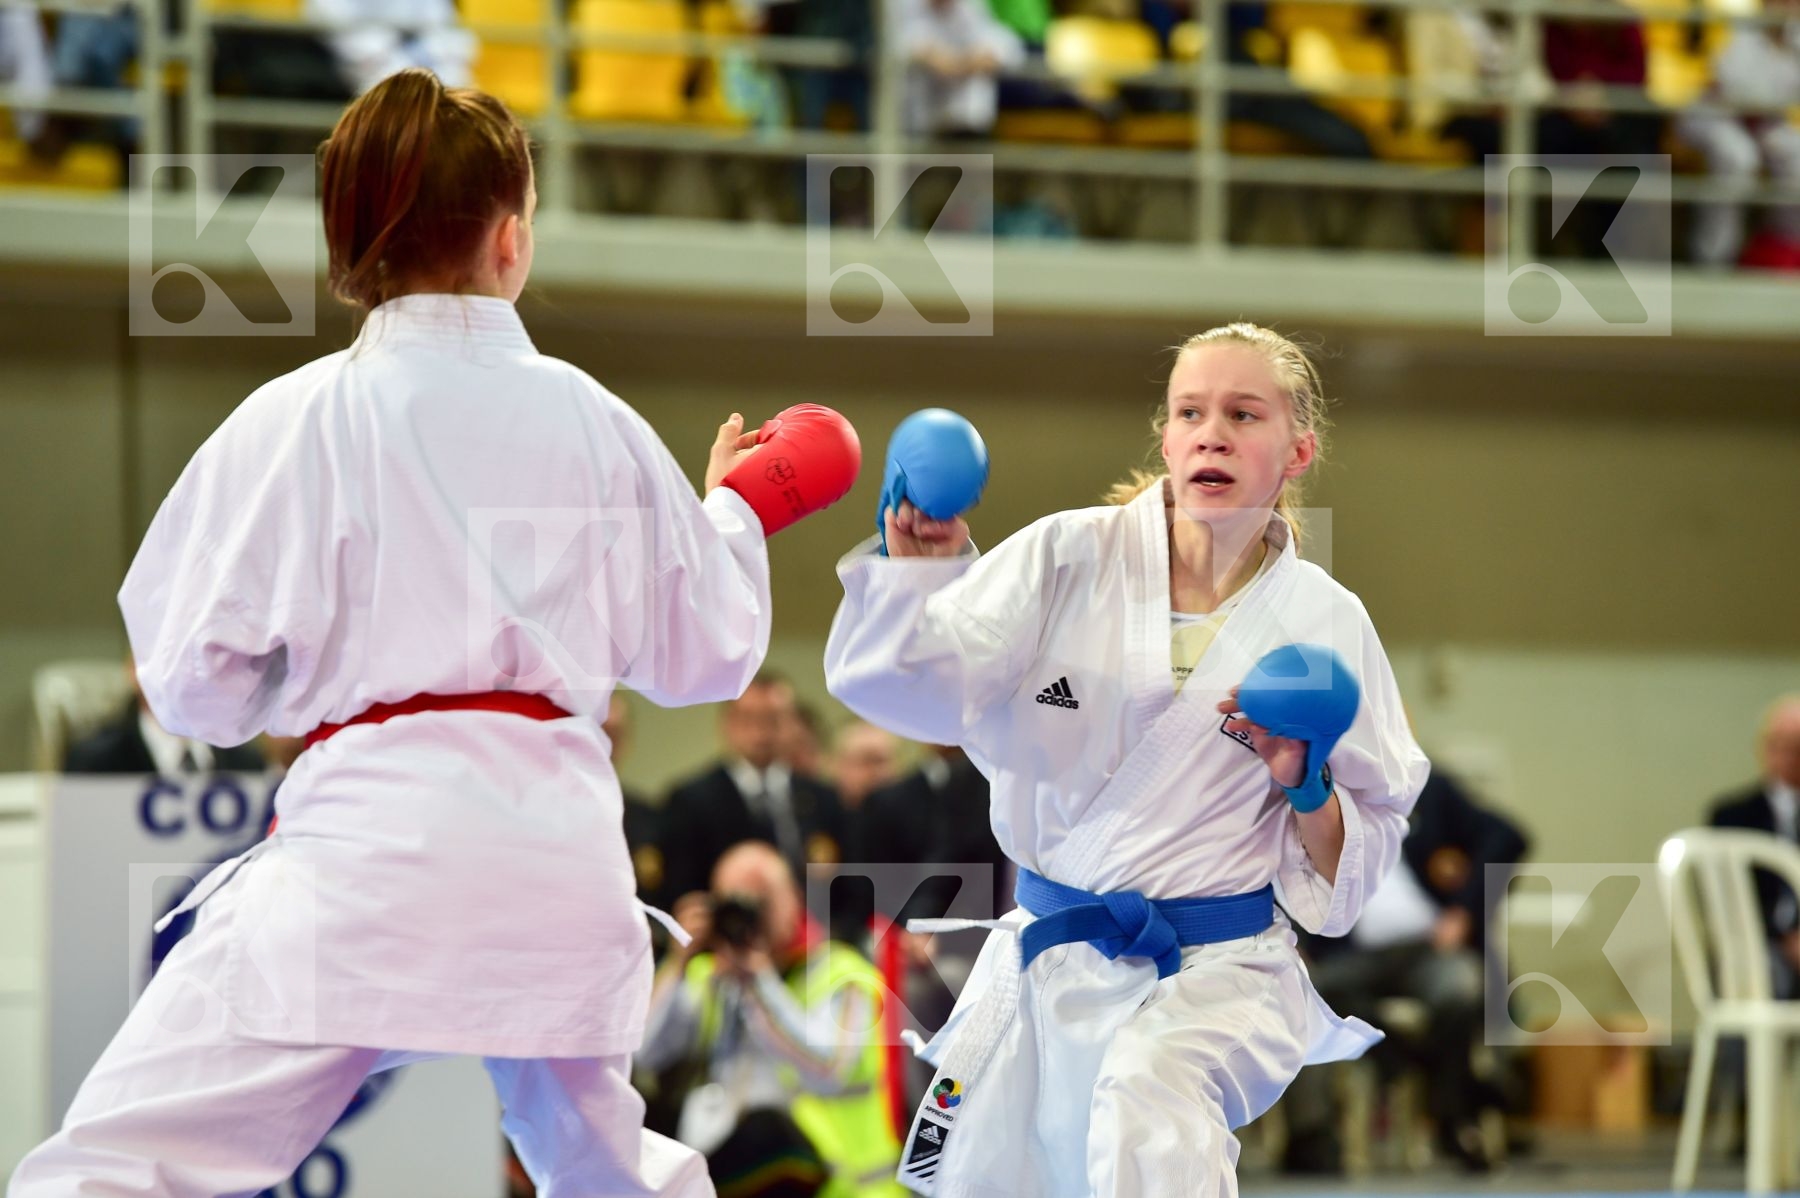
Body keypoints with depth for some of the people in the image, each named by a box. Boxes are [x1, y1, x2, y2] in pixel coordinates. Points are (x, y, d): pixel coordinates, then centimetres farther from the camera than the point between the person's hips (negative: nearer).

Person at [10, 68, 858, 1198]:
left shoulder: (291, 423, -2)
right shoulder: (597, 423, 8)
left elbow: (197, 680, 1)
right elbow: (702, 652, 19)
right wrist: (740, 507, 37)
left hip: (369, 838, -4)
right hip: (561, 846, 5)